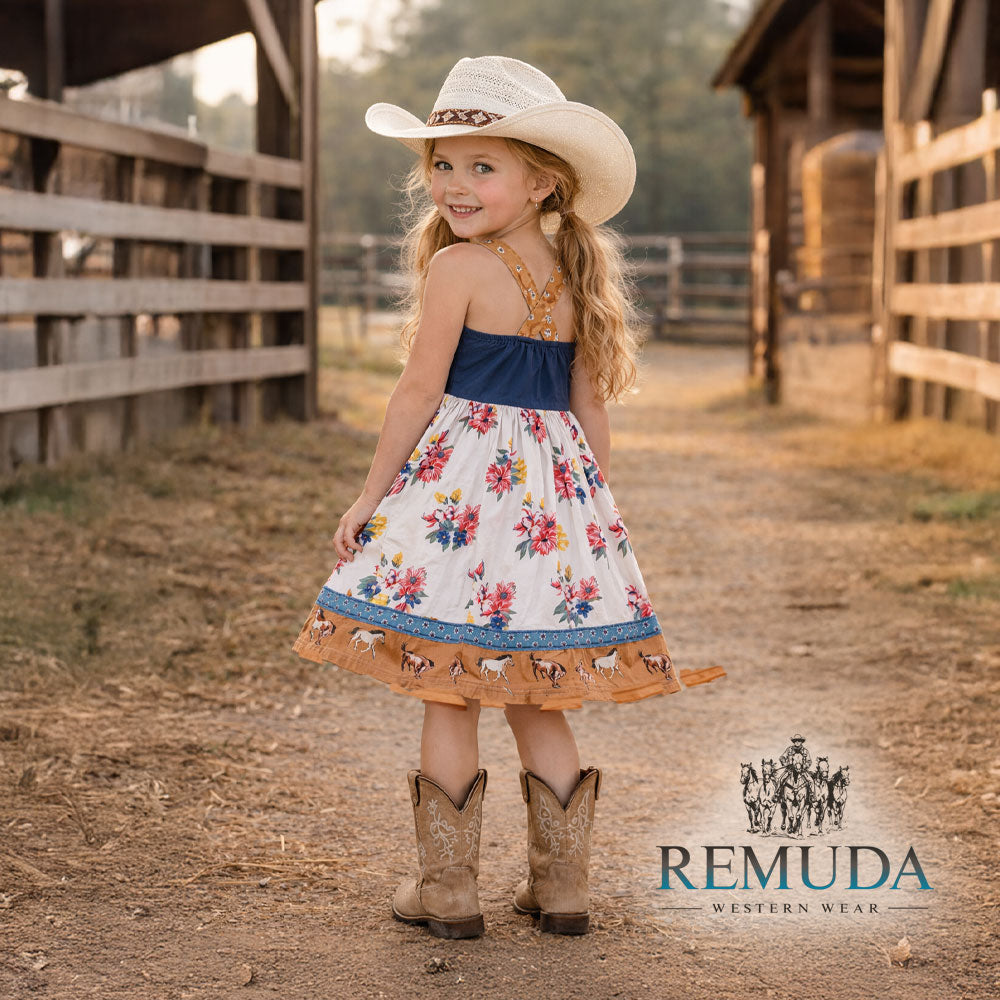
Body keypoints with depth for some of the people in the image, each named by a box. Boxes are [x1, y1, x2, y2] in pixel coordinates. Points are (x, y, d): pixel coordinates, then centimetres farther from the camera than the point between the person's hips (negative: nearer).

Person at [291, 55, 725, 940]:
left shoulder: (456, 269, -10)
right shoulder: (577, 279, 8)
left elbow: (419, 395, -10)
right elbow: (592, 413, 11)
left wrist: (368, 500, -2)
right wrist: (592, 507, 19)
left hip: (463, 483, -6)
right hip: (558, 483, 6)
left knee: (448, 695, 4)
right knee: (537, 700, 14)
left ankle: (448, 888, 10)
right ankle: (561, 884, 19)